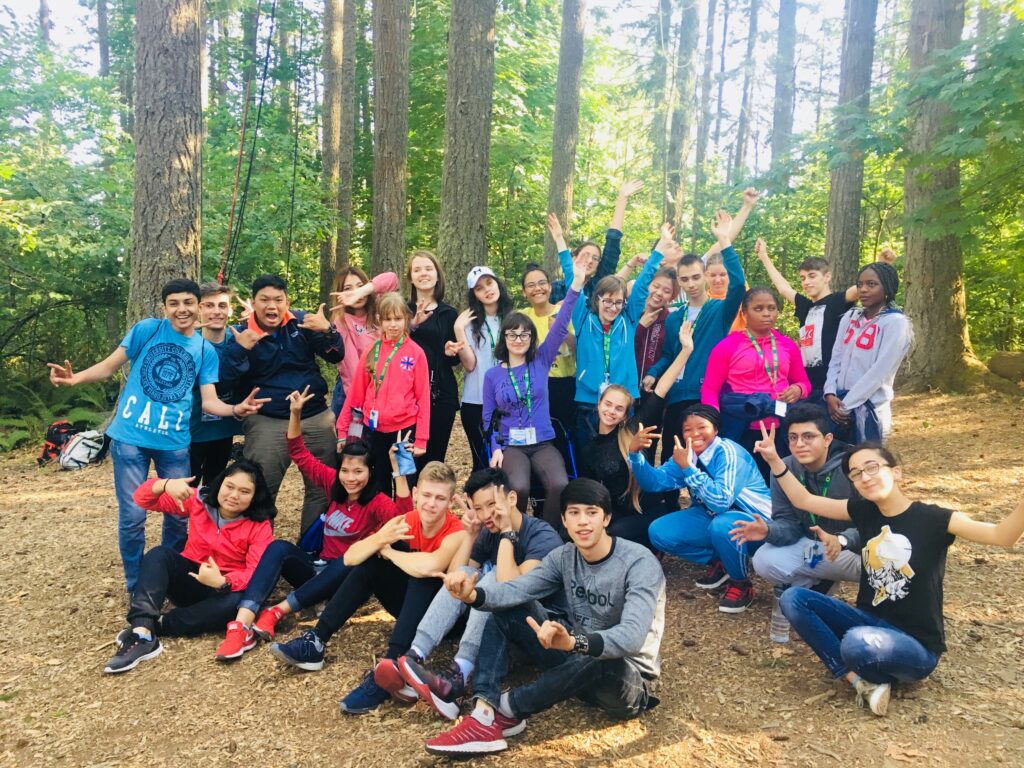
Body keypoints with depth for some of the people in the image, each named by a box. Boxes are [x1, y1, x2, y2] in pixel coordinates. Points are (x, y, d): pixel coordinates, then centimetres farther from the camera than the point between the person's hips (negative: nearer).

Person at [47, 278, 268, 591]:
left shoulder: (206, 351, 4)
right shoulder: (146, 329, -3)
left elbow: (209, 402, -1)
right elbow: (110, 366, -1)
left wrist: (236, 410, -21)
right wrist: (75, 378, -21)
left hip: (174, 442, 2)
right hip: (130, 436, -2)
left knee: (178, 514, 10)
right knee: (132, 517, 1)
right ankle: (136, 587, 21)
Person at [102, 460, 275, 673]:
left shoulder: (260, 526, -12)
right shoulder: (198, 500, -3)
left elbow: (257, 573, -21)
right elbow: (143, 498, -7)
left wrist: (222, 582, -40)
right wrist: (166, 484, -30)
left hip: (225, 588, -2)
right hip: (190, 581, 3)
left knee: (238, 601, -36)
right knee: (160, 554, -25)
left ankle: (155, 626, -29)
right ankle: (142, 633, -41)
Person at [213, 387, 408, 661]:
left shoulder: (376, 502, -12)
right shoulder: (334, 485, 3)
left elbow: (402, 515, -35)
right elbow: (300, 455, 5)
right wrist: (296, 414, -7)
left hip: (348, 577, -4)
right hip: (319, 568, 4)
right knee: (279, 547, -23)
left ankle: (277, 612, -30)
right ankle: (242, 625, -38)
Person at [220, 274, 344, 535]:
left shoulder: (303, 322, -1)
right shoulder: (242, 335, -4)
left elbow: (336, 357, -4)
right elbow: (226, 379, -11)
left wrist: (327, 331, -22)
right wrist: (240, 350, -25)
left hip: (317, 419, 2)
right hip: (267, 423, -2)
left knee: (323, 489, 11)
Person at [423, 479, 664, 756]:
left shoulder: (640, 563, -21)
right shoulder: (563, 556, -3)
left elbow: (633, 636, -35)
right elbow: (516, 590, -17)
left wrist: (573, 642, -53)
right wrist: (473, 595, -38)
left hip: (626, 676, -6)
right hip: (577, 660, 6)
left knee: (601, 662, -41)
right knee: (506, 610, -5)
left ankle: (506, 709, -19)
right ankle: (485, 715, -23)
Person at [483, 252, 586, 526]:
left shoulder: (541, 361, 5)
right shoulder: (492, 375, 6)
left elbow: (560, 327, -6)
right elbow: (489, 417, 9)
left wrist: (576, 285, -17)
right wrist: (495, 449, -8)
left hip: (543, 443, 1)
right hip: (510, 446, -1)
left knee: (560, 485, -28)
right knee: (518, 488, -31)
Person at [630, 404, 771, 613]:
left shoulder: (727, 452, -23)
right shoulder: (687, 454, -2)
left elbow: (721, 501, -34)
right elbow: (654, 481, -11)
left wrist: (688, 468, -37)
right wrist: (635, 453, -25)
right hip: (713, 517, 7)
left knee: (721, 526, -40)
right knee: (659, 532, -10)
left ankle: (742, 584, -11)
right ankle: (718, 562, 10)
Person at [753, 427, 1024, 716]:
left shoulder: (932, 519, -14)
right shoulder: (862, 511, 0)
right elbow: (804, 500, 6)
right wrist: (774, 460, -6)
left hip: (917, 646, -5)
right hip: (869, 622, 6)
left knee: (857, 643, -38)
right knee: (793, 598, -12)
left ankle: (875, 676, -1)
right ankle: (859, 678, -14)